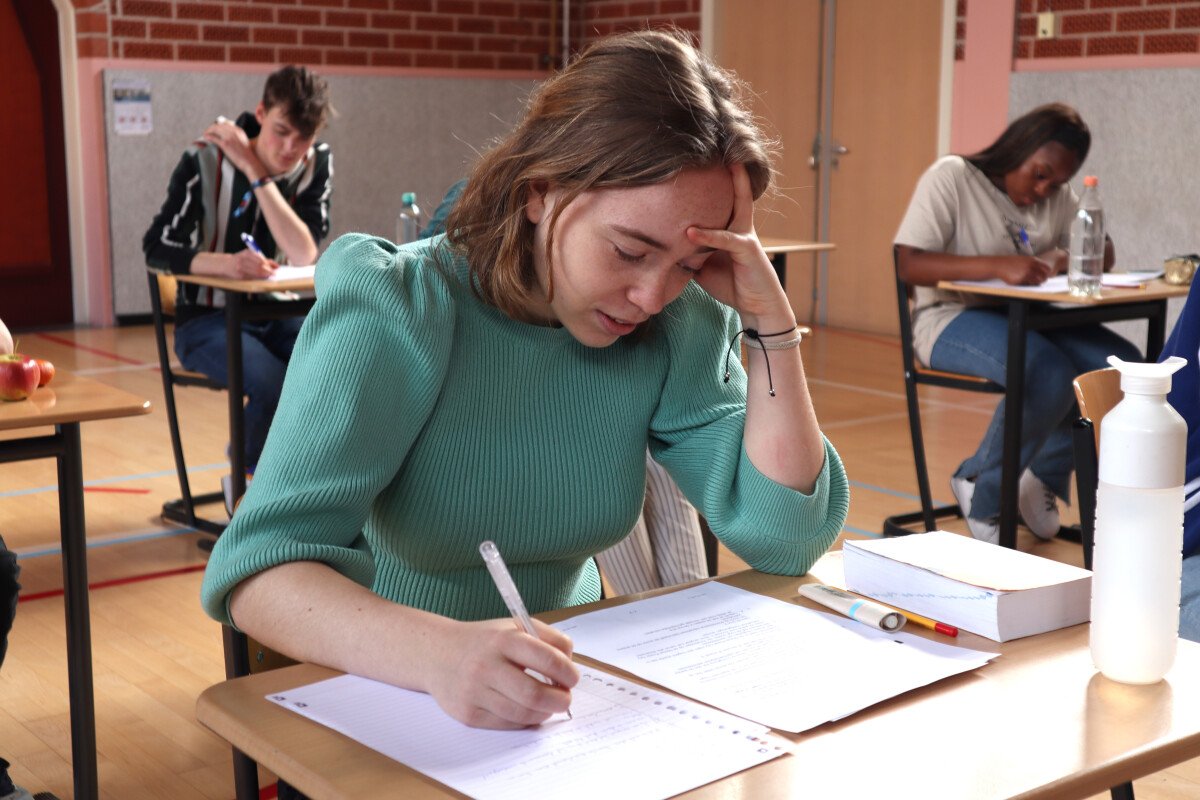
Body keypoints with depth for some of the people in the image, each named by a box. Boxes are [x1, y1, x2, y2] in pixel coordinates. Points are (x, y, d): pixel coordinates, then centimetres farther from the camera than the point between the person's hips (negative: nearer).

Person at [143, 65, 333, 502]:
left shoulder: (317, 163, -4)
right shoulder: (205, 161, -12)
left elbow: (304, 254, -16)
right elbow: (157, 247, -14)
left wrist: (257, 172, -24)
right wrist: (226, 263, -33)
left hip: (277, 316, 4)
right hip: (208, 320, -3)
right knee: (279, 387, -32)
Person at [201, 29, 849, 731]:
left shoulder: (674, 327, -6)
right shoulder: (395, 315, -19)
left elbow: (785, 540, -8)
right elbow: (256, 572, -28)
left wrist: (770, 322, -16)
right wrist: (441, 652, -46)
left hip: (570, 692, 2)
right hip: (387, 699, -2)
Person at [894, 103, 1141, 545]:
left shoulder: (1058, 197, 12)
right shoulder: (951, 177, -10)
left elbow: (1103, 252, 14)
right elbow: (907, 264, -20)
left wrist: (1073, 258, -12)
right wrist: (997, 265, -32)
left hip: (1026, 317, 7)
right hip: (952, 320, -7)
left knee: (1124, 365, -17)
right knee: (1050, 375, -33)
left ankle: (1045, 476, 4)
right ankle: (981, 490, -8)